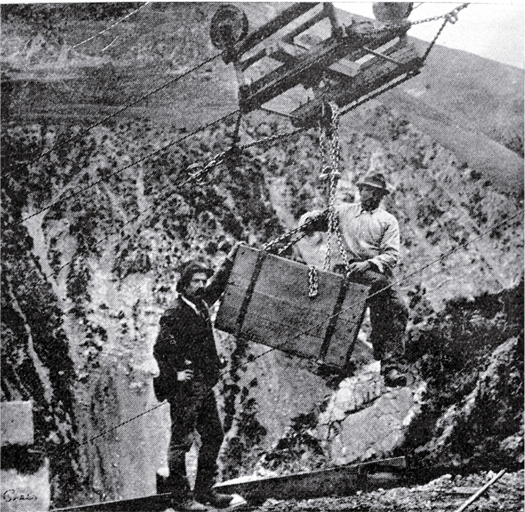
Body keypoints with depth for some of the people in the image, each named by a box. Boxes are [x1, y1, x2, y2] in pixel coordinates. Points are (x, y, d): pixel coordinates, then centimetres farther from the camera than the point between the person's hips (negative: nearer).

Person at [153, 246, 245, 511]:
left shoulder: (200, 303, 10)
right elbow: (160, 350, -15)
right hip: (185, 387, -9)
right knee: (182, 440, -2)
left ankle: (205, 491, 23)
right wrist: (174, 374, -17)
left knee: (213, 435, 12)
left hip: (205, 385, 9)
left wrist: (230, 261, 29)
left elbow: (217, 285, 29)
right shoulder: (174, 313, -13)